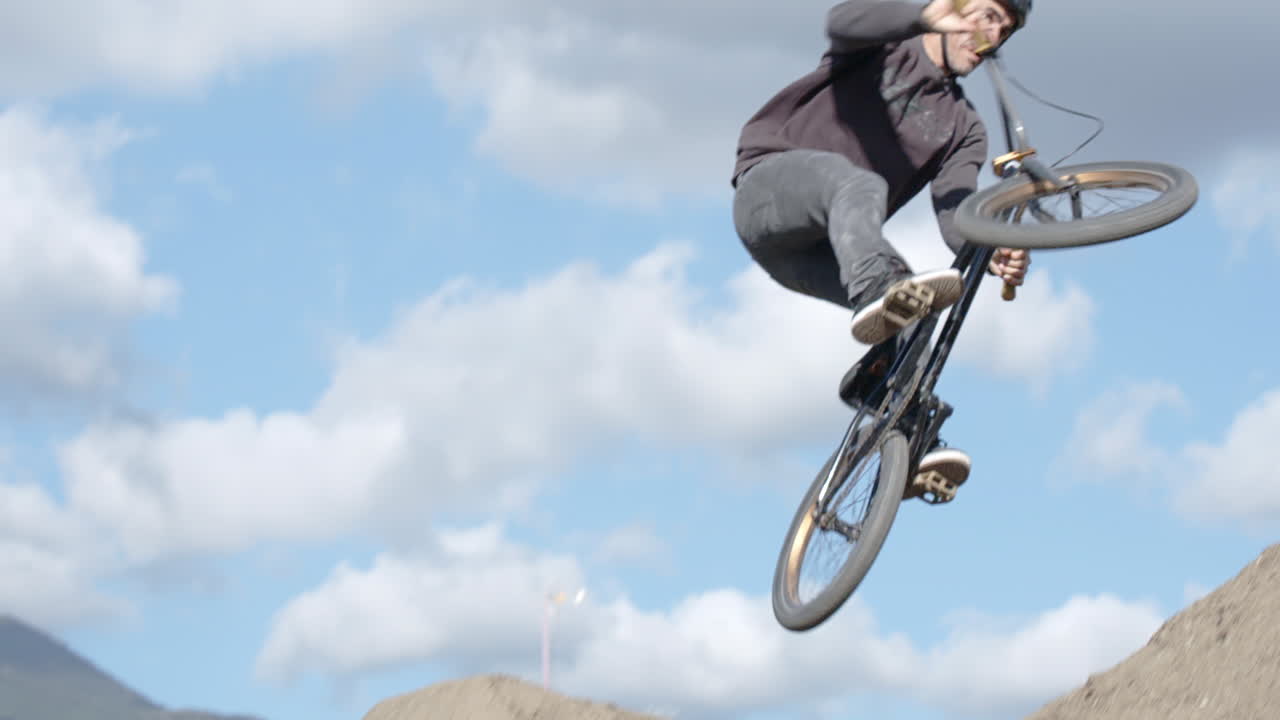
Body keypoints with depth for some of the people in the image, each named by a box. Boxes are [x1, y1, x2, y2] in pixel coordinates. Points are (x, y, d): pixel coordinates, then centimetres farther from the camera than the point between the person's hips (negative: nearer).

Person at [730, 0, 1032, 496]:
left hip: (821, 251, 6)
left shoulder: (962, 127, 14)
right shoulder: (882, 44, 4)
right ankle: (878, 288, -62)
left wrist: (994, 256, -28)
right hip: (772, 188, -6)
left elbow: (956, 215, -5)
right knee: (861, 186, -36)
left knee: (912, 311, -19)